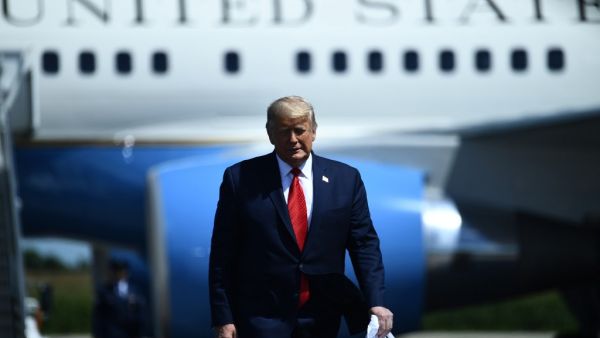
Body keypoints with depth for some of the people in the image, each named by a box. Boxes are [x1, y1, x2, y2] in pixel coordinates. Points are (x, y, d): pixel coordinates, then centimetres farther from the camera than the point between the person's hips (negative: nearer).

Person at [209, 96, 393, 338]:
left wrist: (375, 303, -12)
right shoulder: (240, 179, -1)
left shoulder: (345, 179, 4)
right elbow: (223, 255, -2)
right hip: (261, 318, -2)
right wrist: (223, 319, -7)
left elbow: (365, 245, 2)